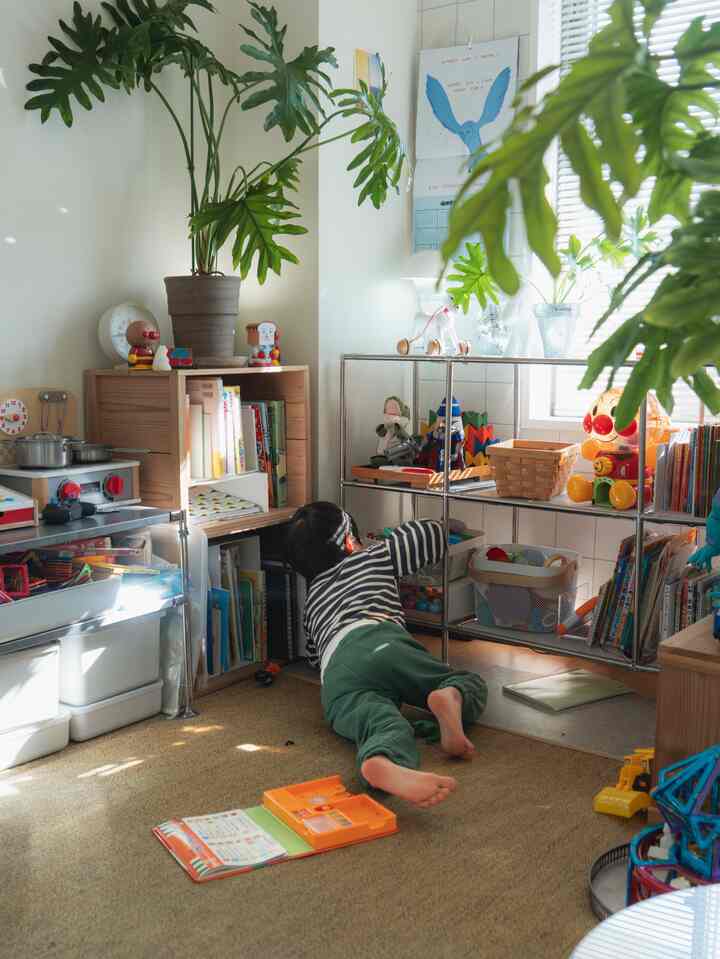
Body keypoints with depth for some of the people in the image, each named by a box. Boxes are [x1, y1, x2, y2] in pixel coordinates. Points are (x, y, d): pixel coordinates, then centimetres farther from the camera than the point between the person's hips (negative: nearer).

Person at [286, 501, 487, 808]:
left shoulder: (312, 599, 39)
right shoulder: (374, 557, 29)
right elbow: (433, 533, 38)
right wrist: (387, 541, 54)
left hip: (335, 676, 2)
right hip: (380, 642, -2)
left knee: (387, 727, -26)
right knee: (472, 685, 11)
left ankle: (382, 767, -65)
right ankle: (450, 697, -28)